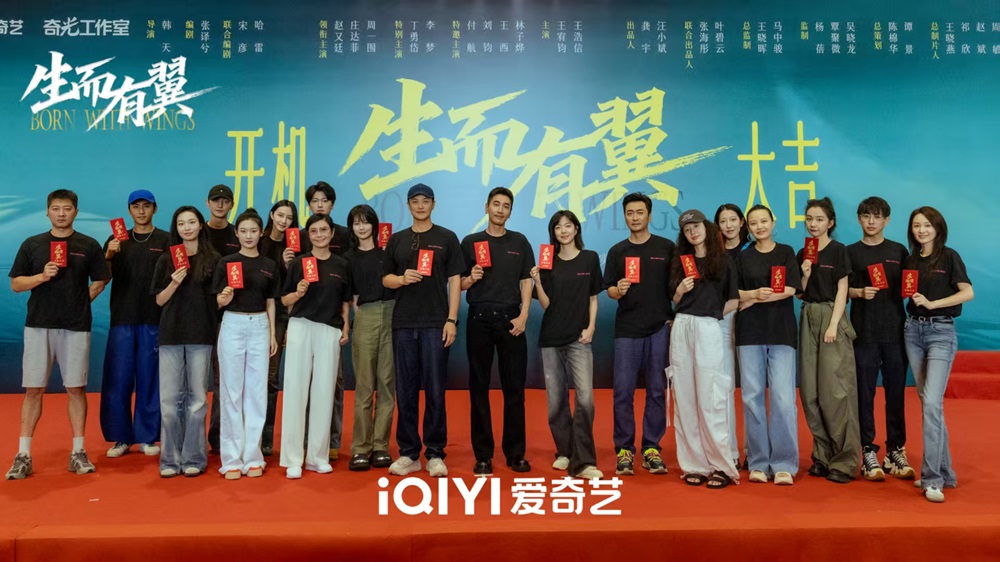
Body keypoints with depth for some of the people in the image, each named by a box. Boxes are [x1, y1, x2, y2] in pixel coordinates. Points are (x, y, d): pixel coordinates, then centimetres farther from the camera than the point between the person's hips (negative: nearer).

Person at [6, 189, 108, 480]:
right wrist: (42, 276, -11)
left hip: (76, 327, 0)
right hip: (38, 325, 1)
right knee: (33, 389, 2)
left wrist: (79, 303, 1)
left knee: (76, 388, 3)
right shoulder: (32, 244, 7)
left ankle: (78, 452, 11)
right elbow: (16, 284, 6)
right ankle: (23, 455, 9)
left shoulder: (89, 245, 5)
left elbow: (99, 282, 11)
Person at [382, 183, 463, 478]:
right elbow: (386, 278, 12)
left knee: (435, 390, 0)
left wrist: (451, 320, -8)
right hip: (403, 323, 3)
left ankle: (435, 454, 9)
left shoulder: (447, 238, 4)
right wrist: (402, 279, -11)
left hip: (435, 323, -3)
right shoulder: (396, 240, 11)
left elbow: (455, 281, 0)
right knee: (406, 390, 6)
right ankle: (408, 453, 16)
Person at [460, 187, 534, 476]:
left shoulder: (520, 242, 9)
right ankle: (483, 455, 10)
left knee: (514, 387, 3)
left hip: (511, 319, 1)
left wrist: (523, 316, -7)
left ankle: (515, 452, 12)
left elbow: (526, 282, 5)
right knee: (479, 388, 3)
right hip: (479, 319, 0)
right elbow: (459, 285, 7)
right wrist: (471, 278, -14)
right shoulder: (470, 242, 7)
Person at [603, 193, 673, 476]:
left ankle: (651, 448, 15)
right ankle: (624, 450, 9)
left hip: (660, 328, 0)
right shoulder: (617, 251, 8)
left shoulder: (666, 248, 5)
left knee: (657, 391, 5)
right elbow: (609, 290, 7)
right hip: (626, 329, 1)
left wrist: (674, 318, -5)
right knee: (623, 391, -1)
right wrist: (618, 291, -15)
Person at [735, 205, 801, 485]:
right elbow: (735, 295, 7)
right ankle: (758, 463, 9)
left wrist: (753, 298, -7)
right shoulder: (743, 257, 14)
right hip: (750, 333, 2)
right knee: (752, 397, 0)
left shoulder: (786, 252, 10)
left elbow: (791, 289, -2)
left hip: (781, 332, -1)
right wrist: (756, 293, -13)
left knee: (783, 398, -9)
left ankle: (784, 465, 0)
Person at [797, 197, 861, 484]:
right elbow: (800, 293, 11)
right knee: (810, 391, 5)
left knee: (835, 389, -8)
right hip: (808, 318, 6)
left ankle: (844, 461, -2)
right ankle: (823, 455, 15)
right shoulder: (802, 254, 11)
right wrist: (804, 275, -8)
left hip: (832, 317, -5)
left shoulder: (838, 250, -2)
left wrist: (833, 325, -16)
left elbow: (842, 290, -7)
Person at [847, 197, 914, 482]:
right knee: (865, 393, 1)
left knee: (896, 392, 5)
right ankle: (868, 451, 8)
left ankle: (896, 450, 15)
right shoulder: (851, 252, 6)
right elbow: (842, 290, 4)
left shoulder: (899, 251, 10)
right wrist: (860, 292, -15)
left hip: (895, 331, 1)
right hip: (864, 332, -1)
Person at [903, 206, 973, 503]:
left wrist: (932, 303, -17)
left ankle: (933, 479, -13)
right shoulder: (910, 261, 11)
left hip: (941, 332, -6)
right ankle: (944, 472, 18)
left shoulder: (949, 257, -3)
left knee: (932, 402, -16)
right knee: (927, 402, 8)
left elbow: (967, 292, -11)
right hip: (913, 330, 6)